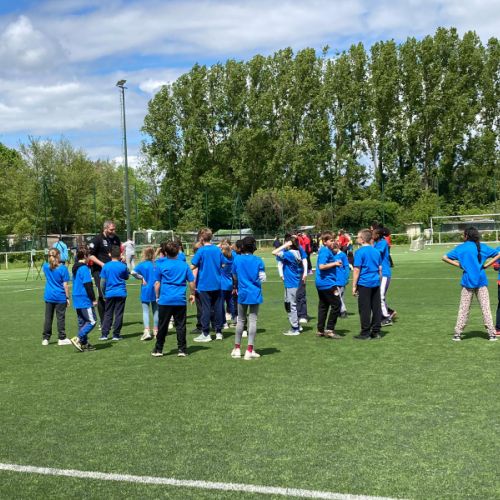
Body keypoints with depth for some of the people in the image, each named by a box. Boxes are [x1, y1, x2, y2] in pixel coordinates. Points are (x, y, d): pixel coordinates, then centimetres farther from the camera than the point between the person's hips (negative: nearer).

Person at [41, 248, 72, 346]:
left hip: (49, 297, 4)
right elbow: (65, 285, -11)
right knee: (60, 317, 3)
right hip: (60, 297, -4)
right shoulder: (63, 268, -12)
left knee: (48, 318, 10)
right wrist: (67, 297, -5)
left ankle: (45, 338, 15)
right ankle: (62, 339, 7)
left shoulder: (46, 267, 0)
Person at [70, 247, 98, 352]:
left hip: (77, 300, 10)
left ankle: (84, 343, 15)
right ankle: (78, 339, -13)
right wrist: (93, 299, -12)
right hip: (85, 300, -10)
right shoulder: (84, 268, -15)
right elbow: (88, 285, -17)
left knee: (82, 322, 12)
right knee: (91, 321, -5)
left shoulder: (75, 268, 14)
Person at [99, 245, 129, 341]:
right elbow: (126, 277, 12)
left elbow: (102, 282, 1)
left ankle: (104, 334, 4)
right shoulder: (123, 266, -4)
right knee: (119, 314, 3)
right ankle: (116, 335, 5)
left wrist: (104, 293, 12)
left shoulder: (106, 266, -1)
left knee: (108, 314, 8)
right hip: (121, 293, -1)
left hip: (109, 293, 1)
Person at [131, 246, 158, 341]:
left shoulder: (143, 265, -8)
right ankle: (155, 330, 20)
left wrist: (142, 278, -9)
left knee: (145, 311, 0)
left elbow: (133, 272, -20)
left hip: (146, 291, -3)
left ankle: (147, 331, -14)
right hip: (155, 291, 3)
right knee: (156, 310, 13)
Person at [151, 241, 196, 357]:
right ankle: (182, 349, 7)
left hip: (165, 300, -1)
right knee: (180, 325, 6)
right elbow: (192, 281, 6)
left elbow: (157, 283, 0)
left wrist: (157, 296, 12)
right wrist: (192, 294, 19)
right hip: (180, 300, 1)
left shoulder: (161, 266, 0)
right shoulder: (184, 265, 5)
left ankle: (158, 350, 14)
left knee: (162, 326, 7)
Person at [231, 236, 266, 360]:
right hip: (255, 293, -2)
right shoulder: (258, 260, -7)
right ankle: (250, 351, -1)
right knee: (253, 320, 1)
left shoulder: (237, 260, -2)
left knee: (241, 320, 14)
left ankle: (237, 349, 18)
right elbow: (263, 278, -8)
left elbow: (234, 277, 9)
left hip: (242, 293, 2)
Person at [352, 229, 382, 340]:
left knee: (364, 309, 0)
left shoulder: (360, 252, -10)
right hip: (375, 283, 6)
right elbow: (380, 269, 14)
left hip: (364, 283, -6)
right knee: (376, 307, 10)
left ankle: (365, 333, 3)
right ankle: (376, 332, 15)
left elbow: (357, 270, -12)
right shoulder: (376, 251, 9)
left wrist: (354, 286, -8)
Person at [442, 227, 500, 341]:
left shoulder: (460, 248, 1)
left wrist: (458, 265, -1)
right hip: (481, 281, 1)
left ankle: (458, 333, 6)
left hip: (467, 281, 0)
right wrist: (486, 265, -1)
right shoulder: (482, 247, 3)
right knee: (485, 308, 4)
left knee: (463, 309, 5)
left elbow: (445, 258, -2)